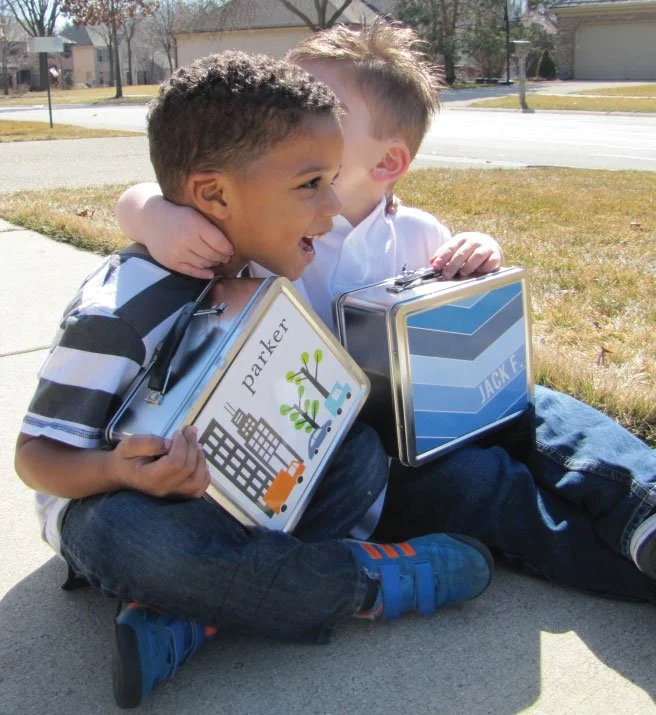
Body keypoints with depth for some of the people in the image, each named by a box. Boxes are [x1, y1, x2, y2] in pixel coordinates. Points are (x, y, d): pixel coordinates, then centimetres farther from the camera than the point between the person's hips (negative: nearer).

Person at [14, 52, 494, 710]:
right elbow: (36, 454, -20)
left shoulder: (256, 268, -4)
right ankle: (366, 579, -22)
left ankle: (187, 618, -26)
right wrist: (120, 470, -43)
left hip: (229, 484, 6)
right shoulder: (118, 313, -26)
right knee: (136, 539, -41)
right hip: (107, 497, -6)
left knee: (363, 451, -13)